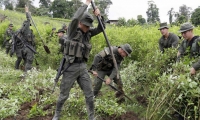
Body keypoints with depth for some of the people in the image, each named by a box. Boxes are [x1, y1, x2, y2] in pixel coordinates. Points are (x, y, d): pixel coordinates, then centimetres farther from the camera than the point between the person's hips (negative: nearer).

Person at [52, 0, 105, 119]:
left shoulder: (88, 33, 8)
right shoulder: (72, 30, -8)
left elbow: (101, 28, 7)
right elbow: (75, 18, -27)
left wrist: (99, 15, -11)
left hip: (83, 67, 5)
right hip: (71, 67, -5)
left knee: (89, 94, 5)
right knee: (64, 95, 8)